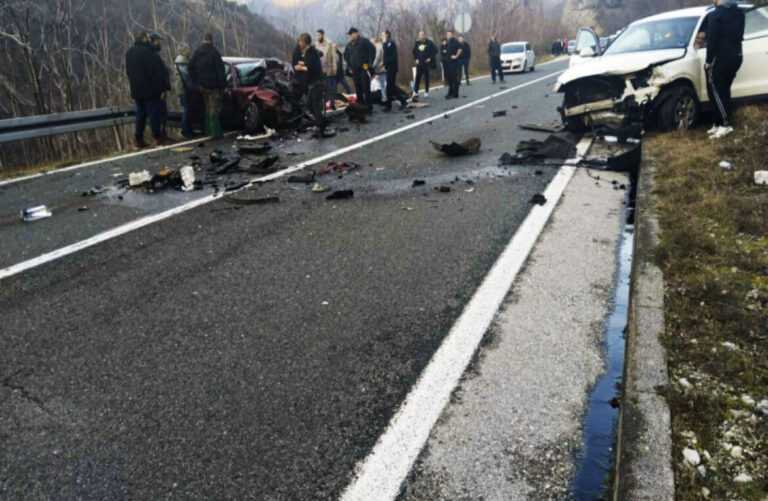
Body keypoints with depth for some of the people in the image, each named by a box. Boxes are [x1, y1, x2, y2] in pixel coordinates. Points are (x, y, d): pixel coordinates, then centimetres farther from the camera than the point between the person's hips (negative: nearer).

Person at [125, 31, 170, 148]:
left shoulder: (129, 53, 12)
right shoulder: (147, 51, -13)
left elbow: (128, 72, 18)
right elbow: (159, 71, -15)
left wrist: (133, 86, 21)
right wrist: (164, 86, -10)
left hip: (136, 90, 7)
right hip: (150, 89, -7)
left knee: (140, 114, 11)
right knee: (154, 112, -2)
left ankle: (139, 139, 10)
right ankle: (158, 137, -2)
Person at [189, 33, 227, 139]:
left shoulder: (197, 53, 9)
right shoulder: (213, 52, -11)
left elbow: (191, 67, 14)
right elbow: (220, 70, -14)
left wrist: (196, 81, 17)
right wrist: (222, 84, -9)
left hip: (202, 85, 6)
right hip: (213, 85, -6)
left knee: (208, 108, 17)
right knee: (214, 108, -5)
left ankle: (208, 130, 21)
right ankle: (215, 132, -8)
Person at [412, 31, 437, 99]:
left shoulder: (429, 43, -4)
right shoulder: (417, 43, 6)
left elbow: (435, 50, -3)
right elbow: (414, 52, 19)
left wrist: (430, 58, -8)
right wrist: (416, 59, 7)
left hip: (426, 63, -2)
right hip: (419, 63, 3)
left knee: (426, 77, 4)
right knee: (417, 78, -4)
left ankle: (426, 92, 13)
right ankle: (416, 92, -4)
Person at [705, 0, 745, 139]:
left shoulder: (715, 15, -14)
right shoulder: (739, 13, 9)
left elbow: (712, 40, -15)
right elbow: (738, 35, 13)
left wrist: (709, 61, -9)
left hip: (721, 58, -8)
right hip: (736, 56, 8)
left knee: (715, 91, -2)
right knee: (724, 91, 12)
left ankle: (724, 124, -6)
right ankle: (720, 124, 15)